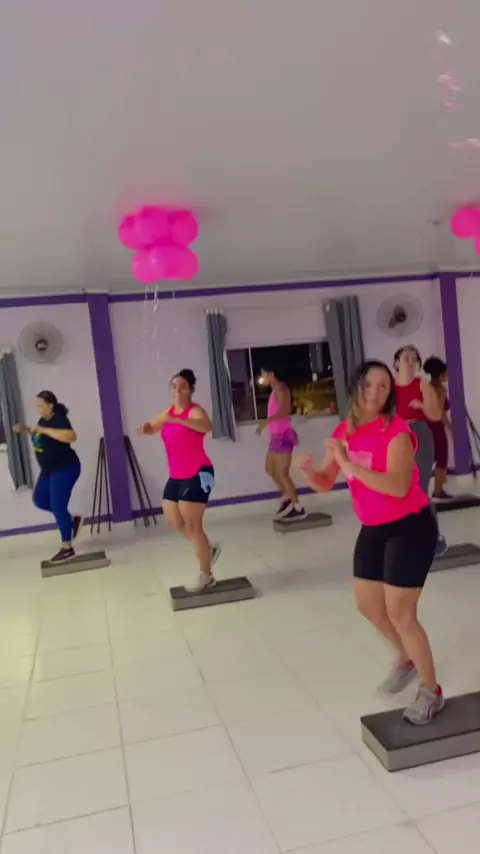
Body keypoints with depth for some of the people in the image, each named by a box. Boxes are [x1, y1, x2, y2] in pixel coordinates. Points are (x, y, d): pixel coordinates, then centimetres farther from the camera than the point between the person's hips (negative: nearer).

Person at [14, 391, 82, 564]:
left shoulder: (59, 419, -21)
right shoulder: (44, 419, 5)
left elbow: (71, 437, -41)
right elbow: (39, 435, 28)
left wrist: (43, 430, -36)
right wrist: (25, 430, 10)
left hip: (65, 469, -9)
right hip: (49, 469, 9)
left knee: (58, 507, -5)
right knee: (39, 500, 14)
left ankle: (67, 548, 8)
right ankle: (72, 520, 26)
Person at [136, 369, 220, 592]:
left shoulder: (194, 411, -16)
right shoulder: (168, 412, 9)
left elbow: (207, 426, -37)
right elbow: (151, 427, 18)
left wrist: (177, 420, -49)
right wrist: (144, 428, -7)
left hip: (198, 474, -9)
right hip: (177, 476, 9)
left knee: (192, 525, -5)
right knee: (172, 520, 15)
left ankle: (206, 576, 10)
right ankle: (208, 549, 34)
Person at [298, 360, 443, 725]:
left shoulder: (396, 431, -21)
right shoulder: (344, 432, -1)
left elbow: (398, 486, -35)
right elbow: (326, 483, 4)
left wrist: (349, 464, -36)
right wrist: (309, 470, -19)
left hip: (410, 527, -7)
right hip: (373, 529, 7)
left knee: (400, 613, -4)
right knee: (368, 604, 16)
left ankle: (432, 691, 20)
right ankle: (406, 659, 44)